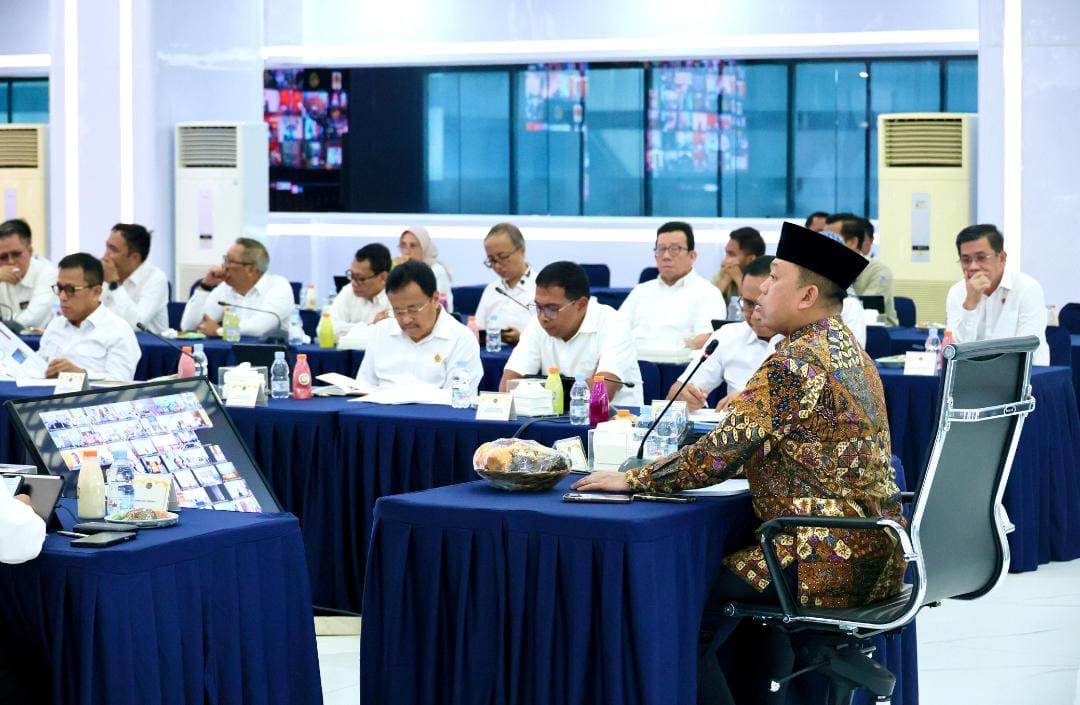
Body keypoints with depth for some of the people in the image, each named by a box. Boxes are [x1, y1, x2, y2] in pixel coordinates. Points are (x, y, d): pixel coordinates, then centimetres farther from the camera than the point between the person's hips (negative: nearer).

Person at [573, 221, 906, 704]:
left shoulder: (794, 361, -16)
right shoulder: (848, 348, 13)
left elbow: (722, 454, -18)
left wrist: (633, 479, -7)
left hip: (828, 562, -10)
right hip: (876, 556, 10)